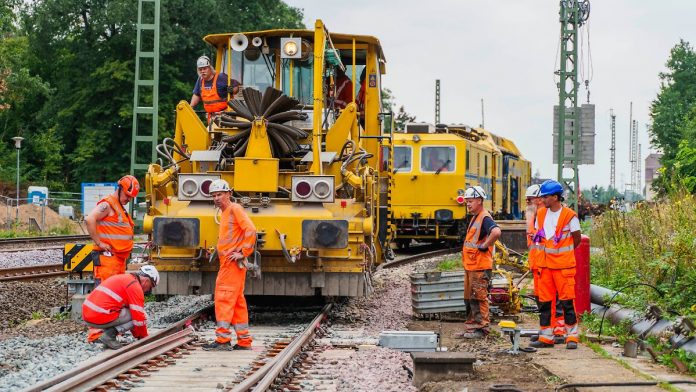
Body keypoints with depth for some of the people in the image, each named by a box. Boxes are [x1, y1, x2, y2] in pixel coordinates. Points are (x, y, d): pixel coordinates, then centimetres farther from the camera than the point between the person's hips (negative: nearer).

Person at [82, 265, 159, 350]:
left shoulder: (124, 279, 24)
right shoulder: (135, 286, -5)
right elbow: (139, 316, -6)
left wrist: (138, 335, 35)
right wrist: (144, 337, 10)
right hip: (100, 317, -9)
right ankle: (109, 335, -7)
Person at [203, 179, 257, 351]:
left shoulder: (235, 209, -9)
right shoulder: (225, 213, 20)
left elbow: (250, 230, -21)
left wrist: (243, 252, -19)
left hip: (233, 262, -10)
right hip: (227, 263, 10)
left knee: (224, 298, -11)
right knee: (237, 302, 11)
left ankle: (222, 339, -12)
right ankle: (244, 341, 15)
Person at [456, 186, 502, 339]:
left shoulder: (485, 218, -15)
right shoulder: (474, 218, 17)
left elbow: (496, 232, -35)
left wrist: (484, 246, -23)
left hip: (480, 266, -10)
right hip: (470, 265, 10)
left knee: (479, 297, -5)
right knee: (469, 298, 14)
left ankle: (482, 328, 1)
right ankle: (471, 327, 21)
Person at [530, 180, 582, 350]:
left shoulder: (569, 215, -9)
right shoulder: (541, 214, 8)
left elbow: (577, 238, 1)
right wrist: (549, 252, 11)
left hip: (564, 265, -6)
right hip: (546, 264, 6)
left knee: (567, 301, -4)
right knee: (544, 301, 6)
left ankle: (572, 337, 4)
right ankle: (545, 337, 13)